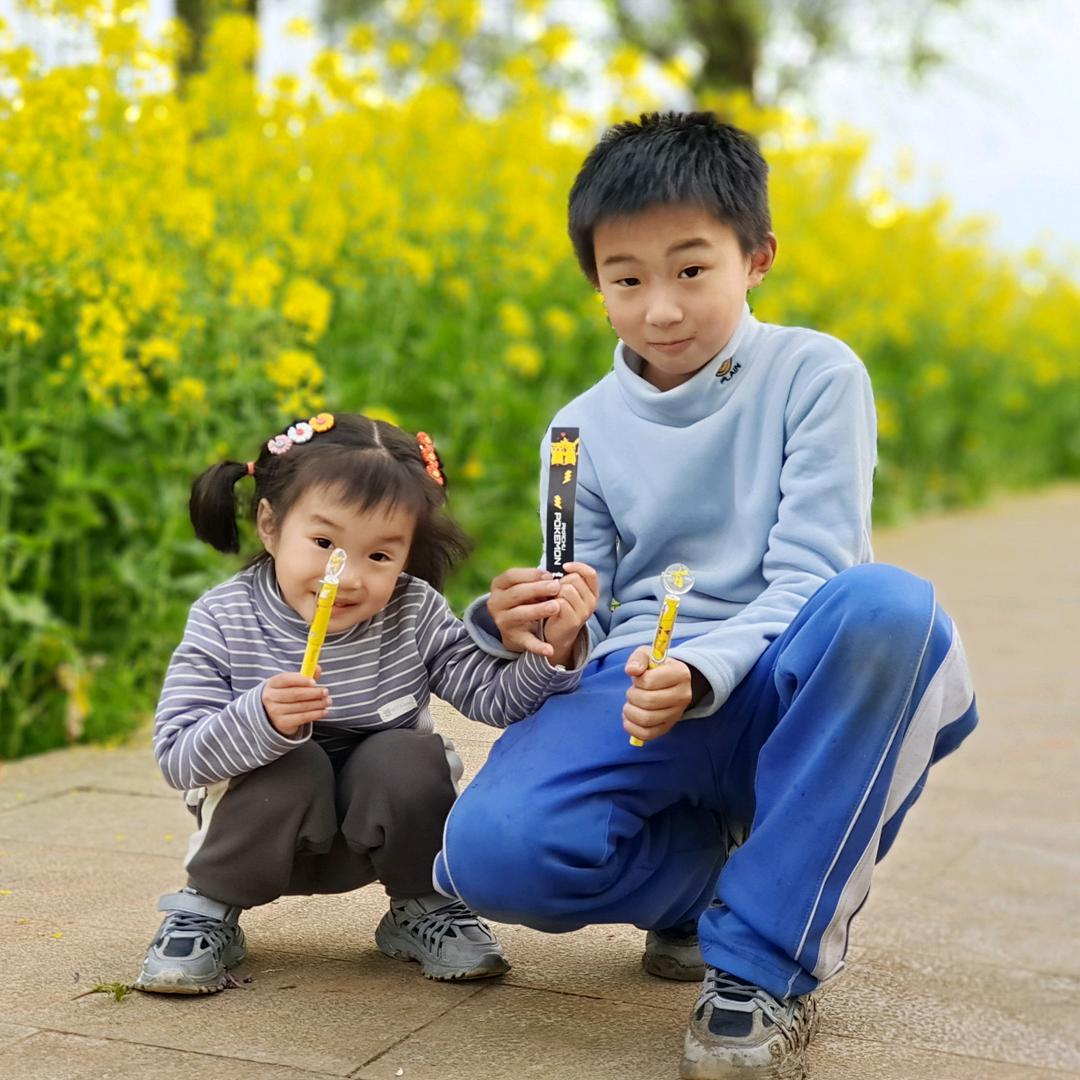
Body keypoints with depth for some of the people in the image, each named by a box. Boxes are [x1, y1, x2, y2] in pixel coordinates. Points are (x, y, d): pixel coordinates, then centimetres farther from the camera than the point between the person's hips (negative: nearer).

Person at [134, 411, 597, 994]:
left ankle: (423, 909, 1)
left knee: (408, 760, -28)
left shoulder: (416, 615, -12)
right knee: (293, 765, -32)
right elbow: (177, 757, -24)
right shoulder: (221, 623, -18)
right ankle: (206, 911, -6)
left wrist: (554, 651, -35)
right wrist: (261, 718, -42)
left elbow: (499, 696, -15)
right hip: (268, 825, -1)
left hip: (380, 830, 2)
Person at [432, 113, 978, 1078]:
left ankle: (766, 956, -23)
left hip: (795, 695, -2)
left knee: (891, 606, -38)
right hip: (642, 693, 2)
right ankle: (730, 864, 3)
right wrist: (524, 629, -17)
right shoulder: (582, 430, 9)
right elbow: (584, 622, 8)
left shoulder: (817, 376, -2)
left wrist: (702, 672, -28)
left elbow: (809, 581, -9)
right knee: (488, 852, -29)